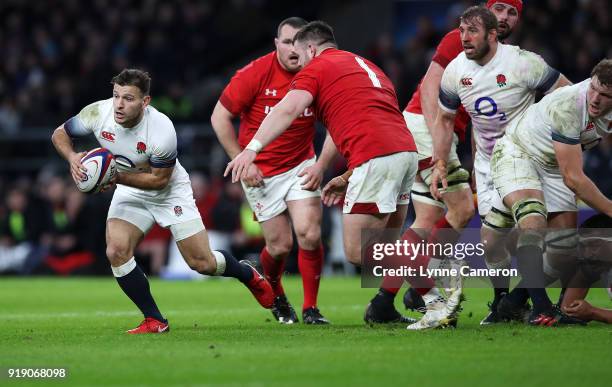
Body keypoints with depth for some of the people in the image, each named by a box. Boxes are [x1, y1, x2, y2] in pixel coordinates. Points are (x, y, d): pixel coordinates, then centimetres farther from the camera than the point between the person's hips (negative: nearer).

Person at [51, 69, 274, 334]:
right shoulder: (98, 113, -23)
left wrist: (119, 178, -33)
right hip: (129, 191, 3)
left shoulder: (162, 130, -33)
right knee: (116, 252, -19)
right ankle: (154, 321, -4)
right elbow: (60, 134, -7)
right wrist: (72, 157, -28)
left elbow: (160, 179, -22)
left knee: (201, 262, -2)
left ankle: (249, 275, 33)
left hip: (170, 192, -3)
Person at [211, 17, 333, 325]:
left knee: (309, 233, -16)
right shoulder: (255, 73, -16)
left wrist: (321, 165, -10)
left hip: (301, 166, 2)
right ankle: (275, 297, 30)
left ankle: (310, 308, 0)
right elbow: (219, 117, -9)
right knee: (280, 245, -1)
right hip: (260, 172, -2)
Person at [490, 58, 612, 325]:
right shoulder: (567, 107, -36)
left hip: (553, 169, 8)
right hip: (517, 154, -8)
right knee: (534, 223, -29)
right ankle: (540, 308, -37)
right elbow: (573, 178, -31)